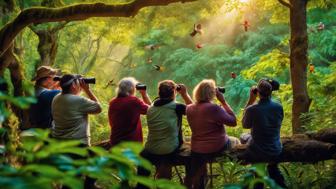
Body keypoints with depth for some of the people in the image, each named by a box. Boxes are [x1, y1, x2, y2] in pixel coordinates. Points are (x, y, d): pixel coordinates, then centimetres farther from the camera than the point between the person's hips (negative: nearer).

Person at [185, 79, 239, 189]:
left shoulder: (189, 109, -4)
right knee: (235, 142, 29)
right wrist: (223, 101, -12)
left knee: (192, 177, 25)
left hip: (197, 150, 4)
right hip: (218, 148, -4)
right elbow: (233, 121, -15)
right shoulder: (214, 108, -23)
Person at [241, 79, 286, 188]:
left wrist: (250, 101, -6)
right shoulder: (279, 107, -12)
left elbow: (245, 125, -2)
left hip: (257, 154, -3)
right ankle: (279, 182, 39)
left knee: (245, 137, 27)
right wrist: (269, 97, 4)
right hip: (276, 151, 3)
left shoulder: (252, 109, -23)